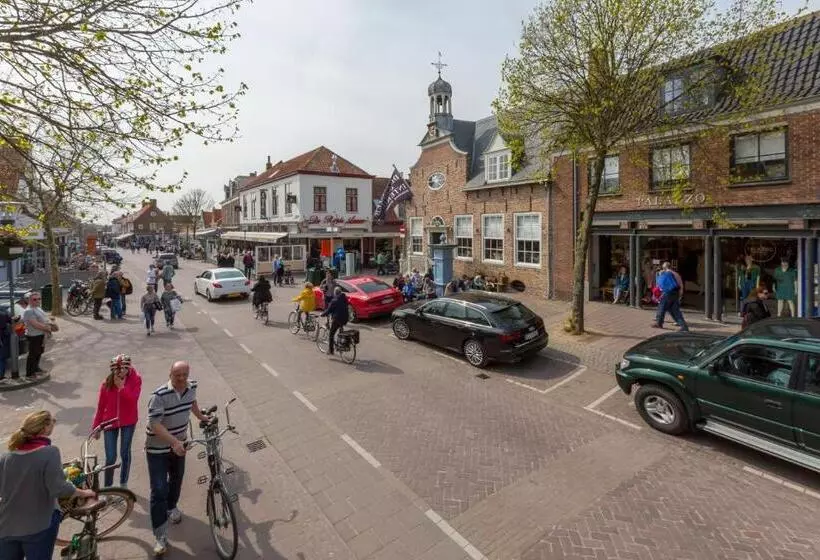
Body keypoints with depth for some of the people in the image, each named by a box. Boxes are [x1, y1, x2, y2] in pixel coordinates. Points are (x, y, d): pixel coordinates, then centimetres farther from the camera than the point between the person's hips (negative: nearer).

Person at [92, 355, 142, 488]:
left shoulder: (135, 379, -13)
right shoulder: (107, 383, -10)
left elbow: (133, 399, -23)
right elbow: (101, 406, -1)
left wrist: (121, 386, -30)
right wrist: (96, 426, 3)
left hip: (128, 422, 0)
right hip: (110, 422, 0)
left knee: (125, 454, 13)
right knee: (110, 458, 1)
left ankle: (123, 484, 34)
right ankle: (107, 488, 24)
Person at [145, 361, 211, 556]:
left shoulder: (192, 387, -11)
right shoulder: (159, 395, -29)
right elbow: (155, 424, -30)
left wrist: (201, 417, 26)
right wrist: (174, 442, -39)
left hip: (179, 444, 6)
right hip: (157, 449, -5)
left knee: (177, 479, 24)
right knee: (159, 491, -4)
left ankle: (171, 507, 52)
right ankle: (161, 537, 9)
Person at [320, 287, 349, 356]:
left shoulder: (334, 300, -13)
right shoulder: (345, 299, 6)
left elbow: (329, 310, -10)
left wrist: (323, 314, 9)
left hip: (337, 319, -6)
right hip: (345, 319, 6)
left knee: (331, 334, 5)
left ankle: (330, 350, 6)